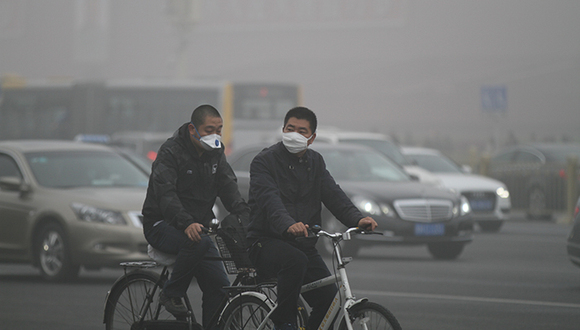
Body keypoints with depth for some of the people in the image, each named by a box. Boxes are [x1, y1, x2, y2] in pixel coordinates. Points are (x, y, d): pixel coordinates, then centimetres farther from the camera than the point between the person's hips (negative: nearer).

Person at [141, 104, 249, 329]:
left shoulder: (215, 153, 6)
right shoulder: (171, 152, -16)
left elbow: (228, 187, -3)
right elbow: (165, 194, -28)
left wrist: (246, 218, -22)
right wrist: (187, 223, -45)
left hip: (196, 226, 7)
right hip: (162, 225, -7)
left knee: (219, 287, -6)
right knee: (198, 242, -37)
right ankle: (171, 294, -19)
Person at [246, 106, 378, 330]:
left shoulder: (315, 162, 14)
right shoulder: (265, 161, -7)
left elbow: (333, 195, -1)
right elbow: (270, 200, -25)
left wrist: (357, 219, -21)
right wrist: (288, 225, -46)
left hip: (303, 244, 6)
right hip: (267, 243, -6)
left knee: (330, 298, -13)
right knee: (295, 260, -37)